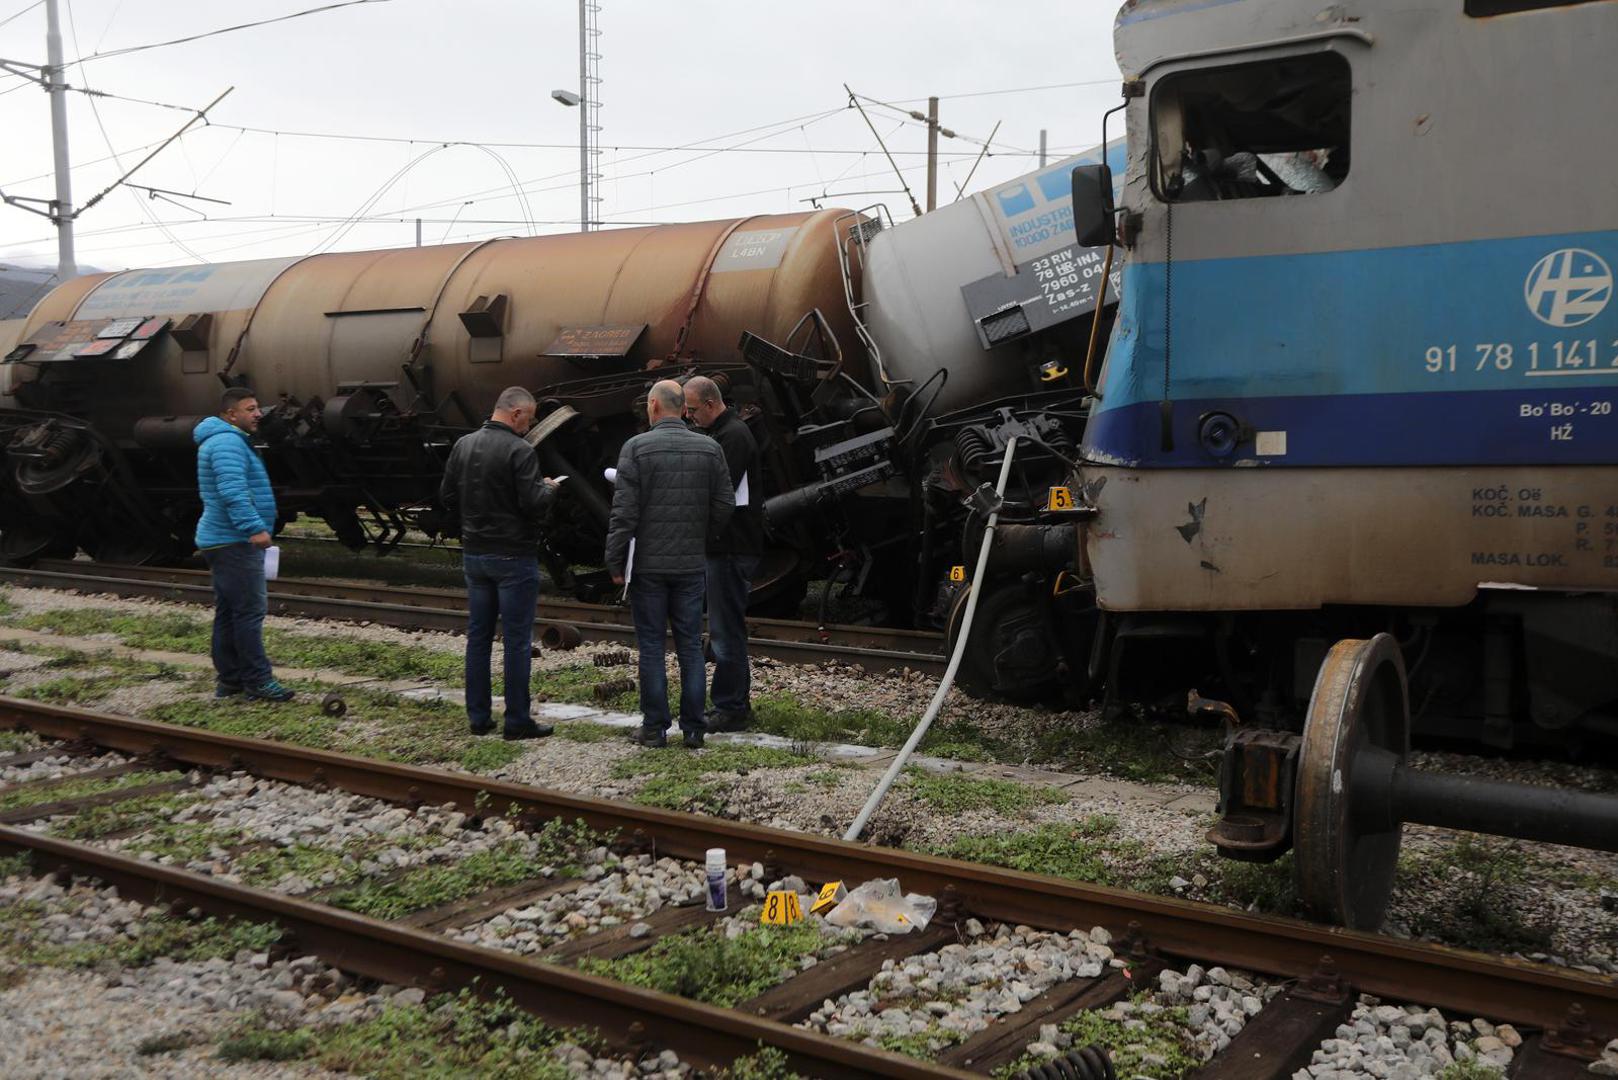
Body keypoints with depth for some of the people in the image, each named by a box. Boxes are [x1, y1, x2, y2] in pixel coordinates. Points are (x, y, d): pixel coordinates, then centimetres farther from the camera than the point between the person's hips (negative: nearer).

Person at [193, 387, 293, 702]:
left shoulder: (229, 441, 21)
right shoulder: (228, 443, -15)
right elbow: (233, 492, -27)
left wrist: (250, 528, 31)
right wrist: (254, 528, -32)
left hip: (224, 542, 11)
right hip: (234, 543, -11)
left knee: (228, 612, 13)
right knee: (250, 609, -10)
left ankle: (229, 679, 18)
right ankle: (257, 680, -8)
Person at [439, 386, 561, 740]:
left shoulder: (463, 445, 4)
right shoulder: (519, 451, -16)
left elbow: (447, 496, 7)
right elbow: (533, 504, -21)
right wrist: (548, 488, -1)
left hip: (474, 554, 7)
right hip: (513, 557, -6)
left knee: (478, 635, 13)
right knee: (517, 641, 1)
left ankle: (478, 717, 18)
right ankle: (517, 721, 5)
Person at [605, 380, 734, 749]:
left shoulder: (637, 448, -9)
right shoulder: (709, 448, 2)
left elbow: (624, 512, -11)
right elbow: (724, 506, 4)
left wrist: (615, 562, -4)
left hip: (647, 564, -3)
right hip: (692, 565, 3)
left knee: (651, 646, 5)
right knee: (690, 645, 8)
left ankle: (655, 728, 9)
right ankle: (693, 728, 11)